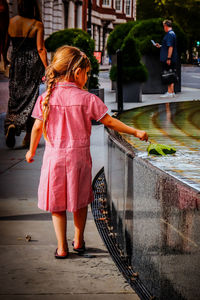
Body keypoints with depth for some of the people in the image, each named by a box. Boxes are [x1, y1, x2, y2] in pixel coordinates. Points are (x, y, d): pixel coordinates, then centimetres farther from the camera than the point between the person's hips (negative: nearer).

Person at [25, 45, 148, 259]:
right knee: (80, 200, 18)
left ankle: (62, 247, 11)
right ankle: (79, 241, 28)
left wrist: (32, 151, 17)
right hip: (79, 156, -1)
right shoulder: (87, 99, -11)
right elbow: (109, 121, -8)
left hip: (54, 157, 1)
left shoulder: (46, 98, -4)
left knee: (56, 204, 10)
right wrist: (135, 132, 2)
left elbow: (37, 127, 2)